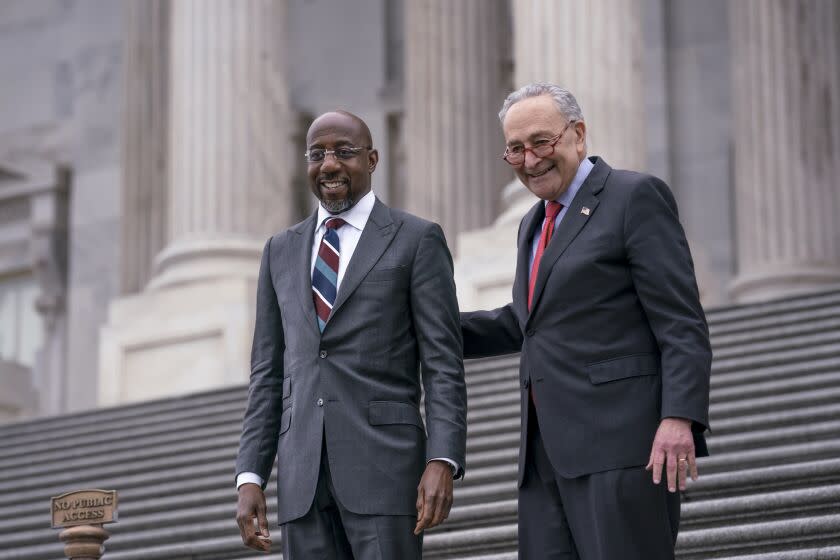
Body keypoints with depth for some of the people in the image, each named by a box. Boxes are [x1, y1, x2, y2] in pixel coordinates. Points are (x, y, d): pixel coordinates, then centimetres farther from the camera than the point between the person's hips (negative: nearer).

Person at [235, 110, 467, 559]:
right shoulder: (282, 251, 17)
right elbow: (268, 374, 16)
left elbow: (444, 364, -3)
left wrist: (442, 462, -16)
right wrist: (249, 478, 6)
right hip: (303, 476, 4)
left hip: (384, 465, -4)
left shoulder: (417, 240, 3)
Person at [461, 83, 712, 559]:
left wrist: (679, 418, -21)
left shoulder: (636, 197, -3)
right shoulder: (535, 224, 22)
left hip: (621, 444, -8)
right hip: (550, 451, 8)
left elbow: (682, 323, -10)